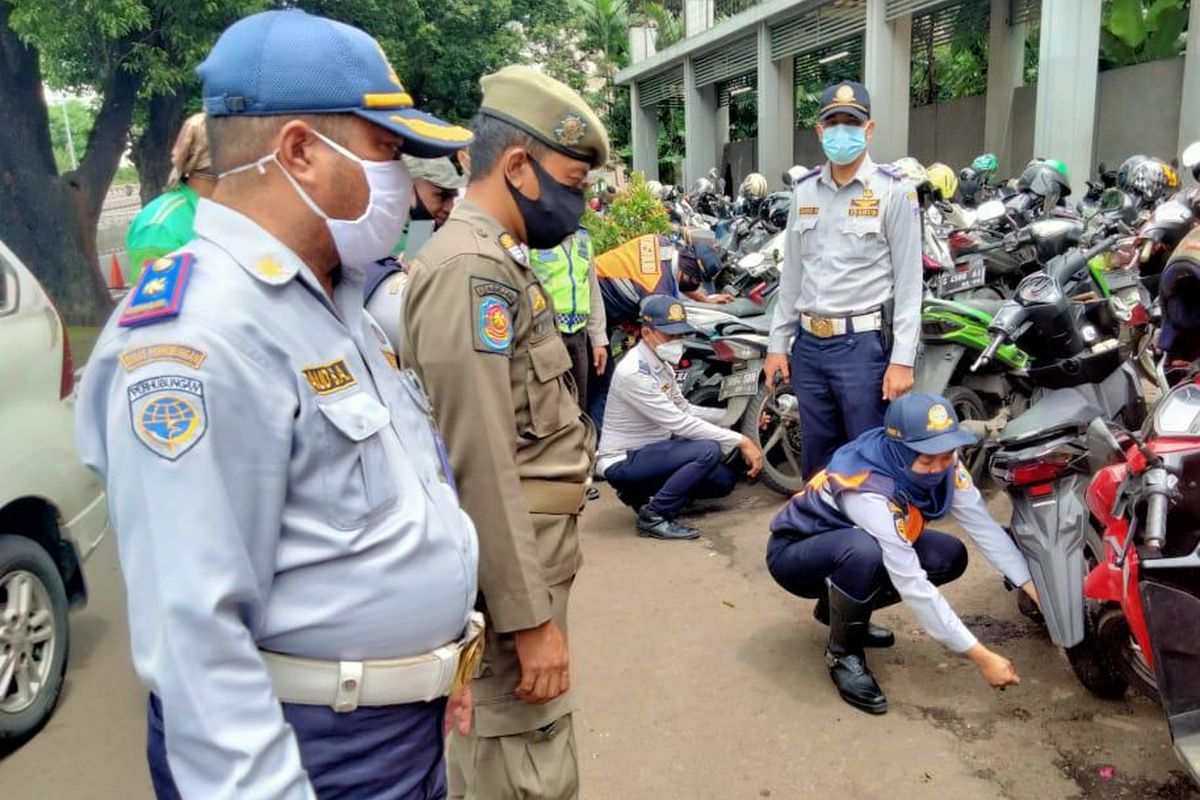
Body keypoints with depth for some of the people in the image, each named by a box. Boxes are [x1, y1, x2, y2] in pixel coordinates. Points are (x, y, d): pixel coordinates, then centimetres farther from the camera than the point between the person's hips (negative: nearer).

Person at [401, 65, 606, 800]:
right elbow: (481, 468, -24)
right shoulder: (470, 270, -19)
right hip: (507, 570, -10)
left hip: (518, 558, 10)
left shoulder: (495, 261, 14)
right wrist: (530, 617, -20)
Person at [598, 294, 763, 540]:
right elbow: (680, 424, -27)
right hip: (622, 462, -9)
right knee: (708, 450, -25)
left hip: (650, 451, 9)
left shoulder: (661, 364, 5)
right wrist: (741, 441, -25)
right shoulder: (634, 372, -25)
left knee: (724, 481, 8)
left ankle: (642, 494, 14)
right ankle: (654, 517, -14)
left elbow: (684, 410, 13)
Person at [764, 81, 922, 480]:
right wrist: (778, 343, 11)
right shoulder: (804, 190, 11)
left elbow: (908, 281, -7)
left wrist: (902, 359, -13)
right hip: (809, 345, 5)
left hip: (864, 344, -5)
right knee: (816, 459, 15)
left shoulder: (893, 190, -4)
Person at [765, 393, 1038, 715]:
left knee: (950, 556, -9)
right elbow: (914, 587, -35)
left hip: (847, 547, 7)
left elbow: (985, 527, -13)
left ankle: (839, 606, 9)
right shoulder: (868, 491, -36)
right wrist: (982, 658, -31)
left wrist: (1040, 592, -20)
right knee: (863, 549, -38)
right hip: (793, 553, -7)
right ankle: (842, 653, -11)